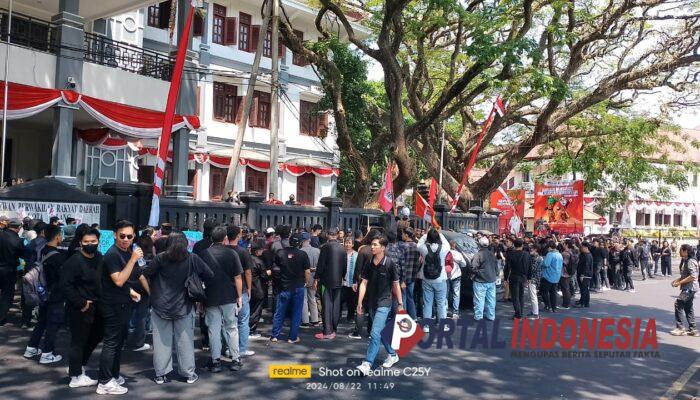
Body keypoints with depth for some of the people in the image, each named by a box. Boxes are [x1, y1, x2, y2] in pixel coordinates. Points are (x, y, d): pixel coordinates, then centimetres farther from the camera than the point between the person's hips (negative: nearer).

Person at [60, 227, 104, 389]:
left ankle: (77, 366, 37)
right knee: (78, 341, 2)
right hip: (81, 308, -8)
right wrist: (81, 303, -20)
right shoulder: (74, 261, -18)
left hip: (96, 306, 8)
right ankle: (76, 377, 15)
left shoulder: (100, 258, 5)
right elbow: (65, 284, -22)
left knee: (96, 335, 20)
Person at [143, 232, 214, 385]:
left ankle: (161, 374, 14)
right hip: (183, 307, 0)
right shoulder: (192, 259, -8)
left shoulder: (160, 258, -8)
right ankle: (189, 374, 16)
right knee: (185, 341, 10)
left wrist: (151, 292, 10)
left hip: (160, 307, 0)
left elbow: (146, 275, -6)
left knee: (162, 341, 9)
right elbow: (209, 275, -5)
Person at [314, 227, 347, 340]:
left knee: (326, 306, -3)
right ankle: (333, 329, 17)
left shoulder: (325, 247, -10)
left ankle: (327, 332, -5)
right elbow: (345, 265, 9)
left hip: (326, 280, -5)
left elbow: (321, 264, -12)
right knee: (336, 305, 11)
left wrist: (316, 278, -5)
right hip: (338, 281, 5)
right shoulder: (342, 248, 5)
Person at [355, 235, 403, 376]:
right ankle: (393, 355, 36)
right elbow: (364, 283, 5)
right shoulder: (369, 263, 2)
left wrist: (400, 304, 1)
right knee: (382, 332, 18)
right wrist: (359, 302, 0)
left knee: (375, 333, -14)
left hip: (384, 303, -6)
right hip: (371, 303, 6)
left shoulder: (389, 264, -10)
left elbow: (396, 284, -2)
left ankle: (367, 364, -16)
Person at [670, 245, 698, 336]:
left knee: (678, 304, -11)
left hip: (690, 288, -10)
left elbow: (693, 276, -25)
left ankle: (680, 328, -8)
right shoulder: (686, 261, 13)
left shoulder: (690, 262, -17)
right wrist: (677, 280, 7)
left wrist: (680, 283, -21)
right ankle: (692, 329, 18)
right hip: (687, 288, 10)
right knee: (688, 307, 13)